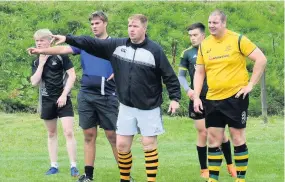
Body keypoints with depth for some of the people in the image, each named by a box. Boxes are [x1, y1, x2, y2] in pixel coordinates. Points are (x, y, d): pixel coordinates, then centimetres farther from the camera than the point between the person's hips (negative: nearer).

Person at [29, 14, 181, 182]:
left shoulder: (155, 50, -9)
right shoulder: (117, 45, 1)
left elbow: (170, 76, -8)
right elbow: (91, 43, 2)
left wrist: (175, 98, -15)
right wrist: (68, 39, -6)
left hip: (149, 108, -4)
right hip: (126, 107, 4)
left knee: (149, 144, -1)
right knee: (122, 144, 6)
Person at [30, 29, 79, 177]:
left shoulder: (60, 56, -6)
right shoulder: (36, 62, 7)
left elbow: (72, 76, -8)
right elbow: (34, 82, -3)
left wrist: (64, 95, -13)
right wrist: (41, 64, -8)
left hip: (62, 99, -5)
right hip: (47, 101, 5)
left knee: (68, 132, -11)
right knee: (51, 133, 11)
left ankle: (73, 166, -7)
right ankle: (54, 166, 17)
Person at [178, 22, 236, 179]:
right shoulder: (187, 53, 0)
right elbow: (181, 75, 5)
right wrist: (188, 90, -12)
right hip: (198, 98, 0)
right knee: (202, 133, 2)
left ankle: (230, 165, 19)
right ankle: (204, 169, 13)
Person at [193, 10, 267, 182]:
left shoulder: (238, 40, -9)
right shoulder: (204, 45, 6)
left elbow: (261, 59, -10)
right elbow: (199, 72, 12)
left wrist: (251, 84, -12)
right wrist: (196, 97, 3)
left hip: (236, 97, -4)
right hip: (213, 99, 5)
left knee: (238, 138, 0)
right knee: (214, 140, 6)